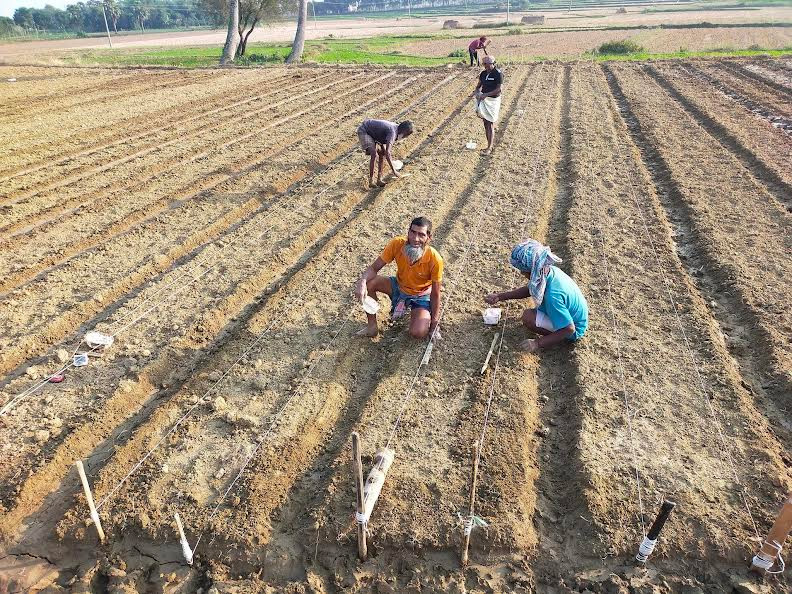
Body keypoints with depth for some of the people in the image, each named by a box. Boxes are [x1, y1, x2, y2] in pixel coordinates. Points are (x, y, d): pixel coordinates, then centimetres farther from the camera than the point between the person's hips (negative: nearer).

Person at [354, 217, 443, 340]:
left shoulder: (434, 259, -31)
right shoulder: (397, 244, -25)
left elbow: (435, 294, -19)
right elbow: (374, 268, -17)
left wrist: (434, 322, -17)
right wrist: (362, 282, -38)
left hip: (421, 296, -3)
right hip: (399, 286, 4)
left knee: (418, 333, -28)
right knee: (368, 283, -21)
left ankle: (426, 318, 9)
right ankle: (372, 326, -3)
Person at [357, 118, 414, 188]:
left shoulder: (395, 127, -2)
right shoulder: (393, 132, -30)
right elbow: (387, 153, -39)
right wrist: (393, 170, -36)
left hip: (371, 132, 10)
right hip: (363, 131, -10)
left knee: (381, 153, 6)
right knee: (374, 155, -21)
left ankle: (379, 179, 10)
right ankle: (371, 181, -12)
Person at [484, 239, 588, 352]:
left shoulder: (552, 295, -39)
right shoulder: (550, 270, -13)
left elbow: (569, 329, -32)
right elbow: (528, 290, 5)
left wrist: (538, 343, -28)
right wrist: (500, 296, 3)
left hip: (575, 331, -8)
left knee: (528, 317, -23)